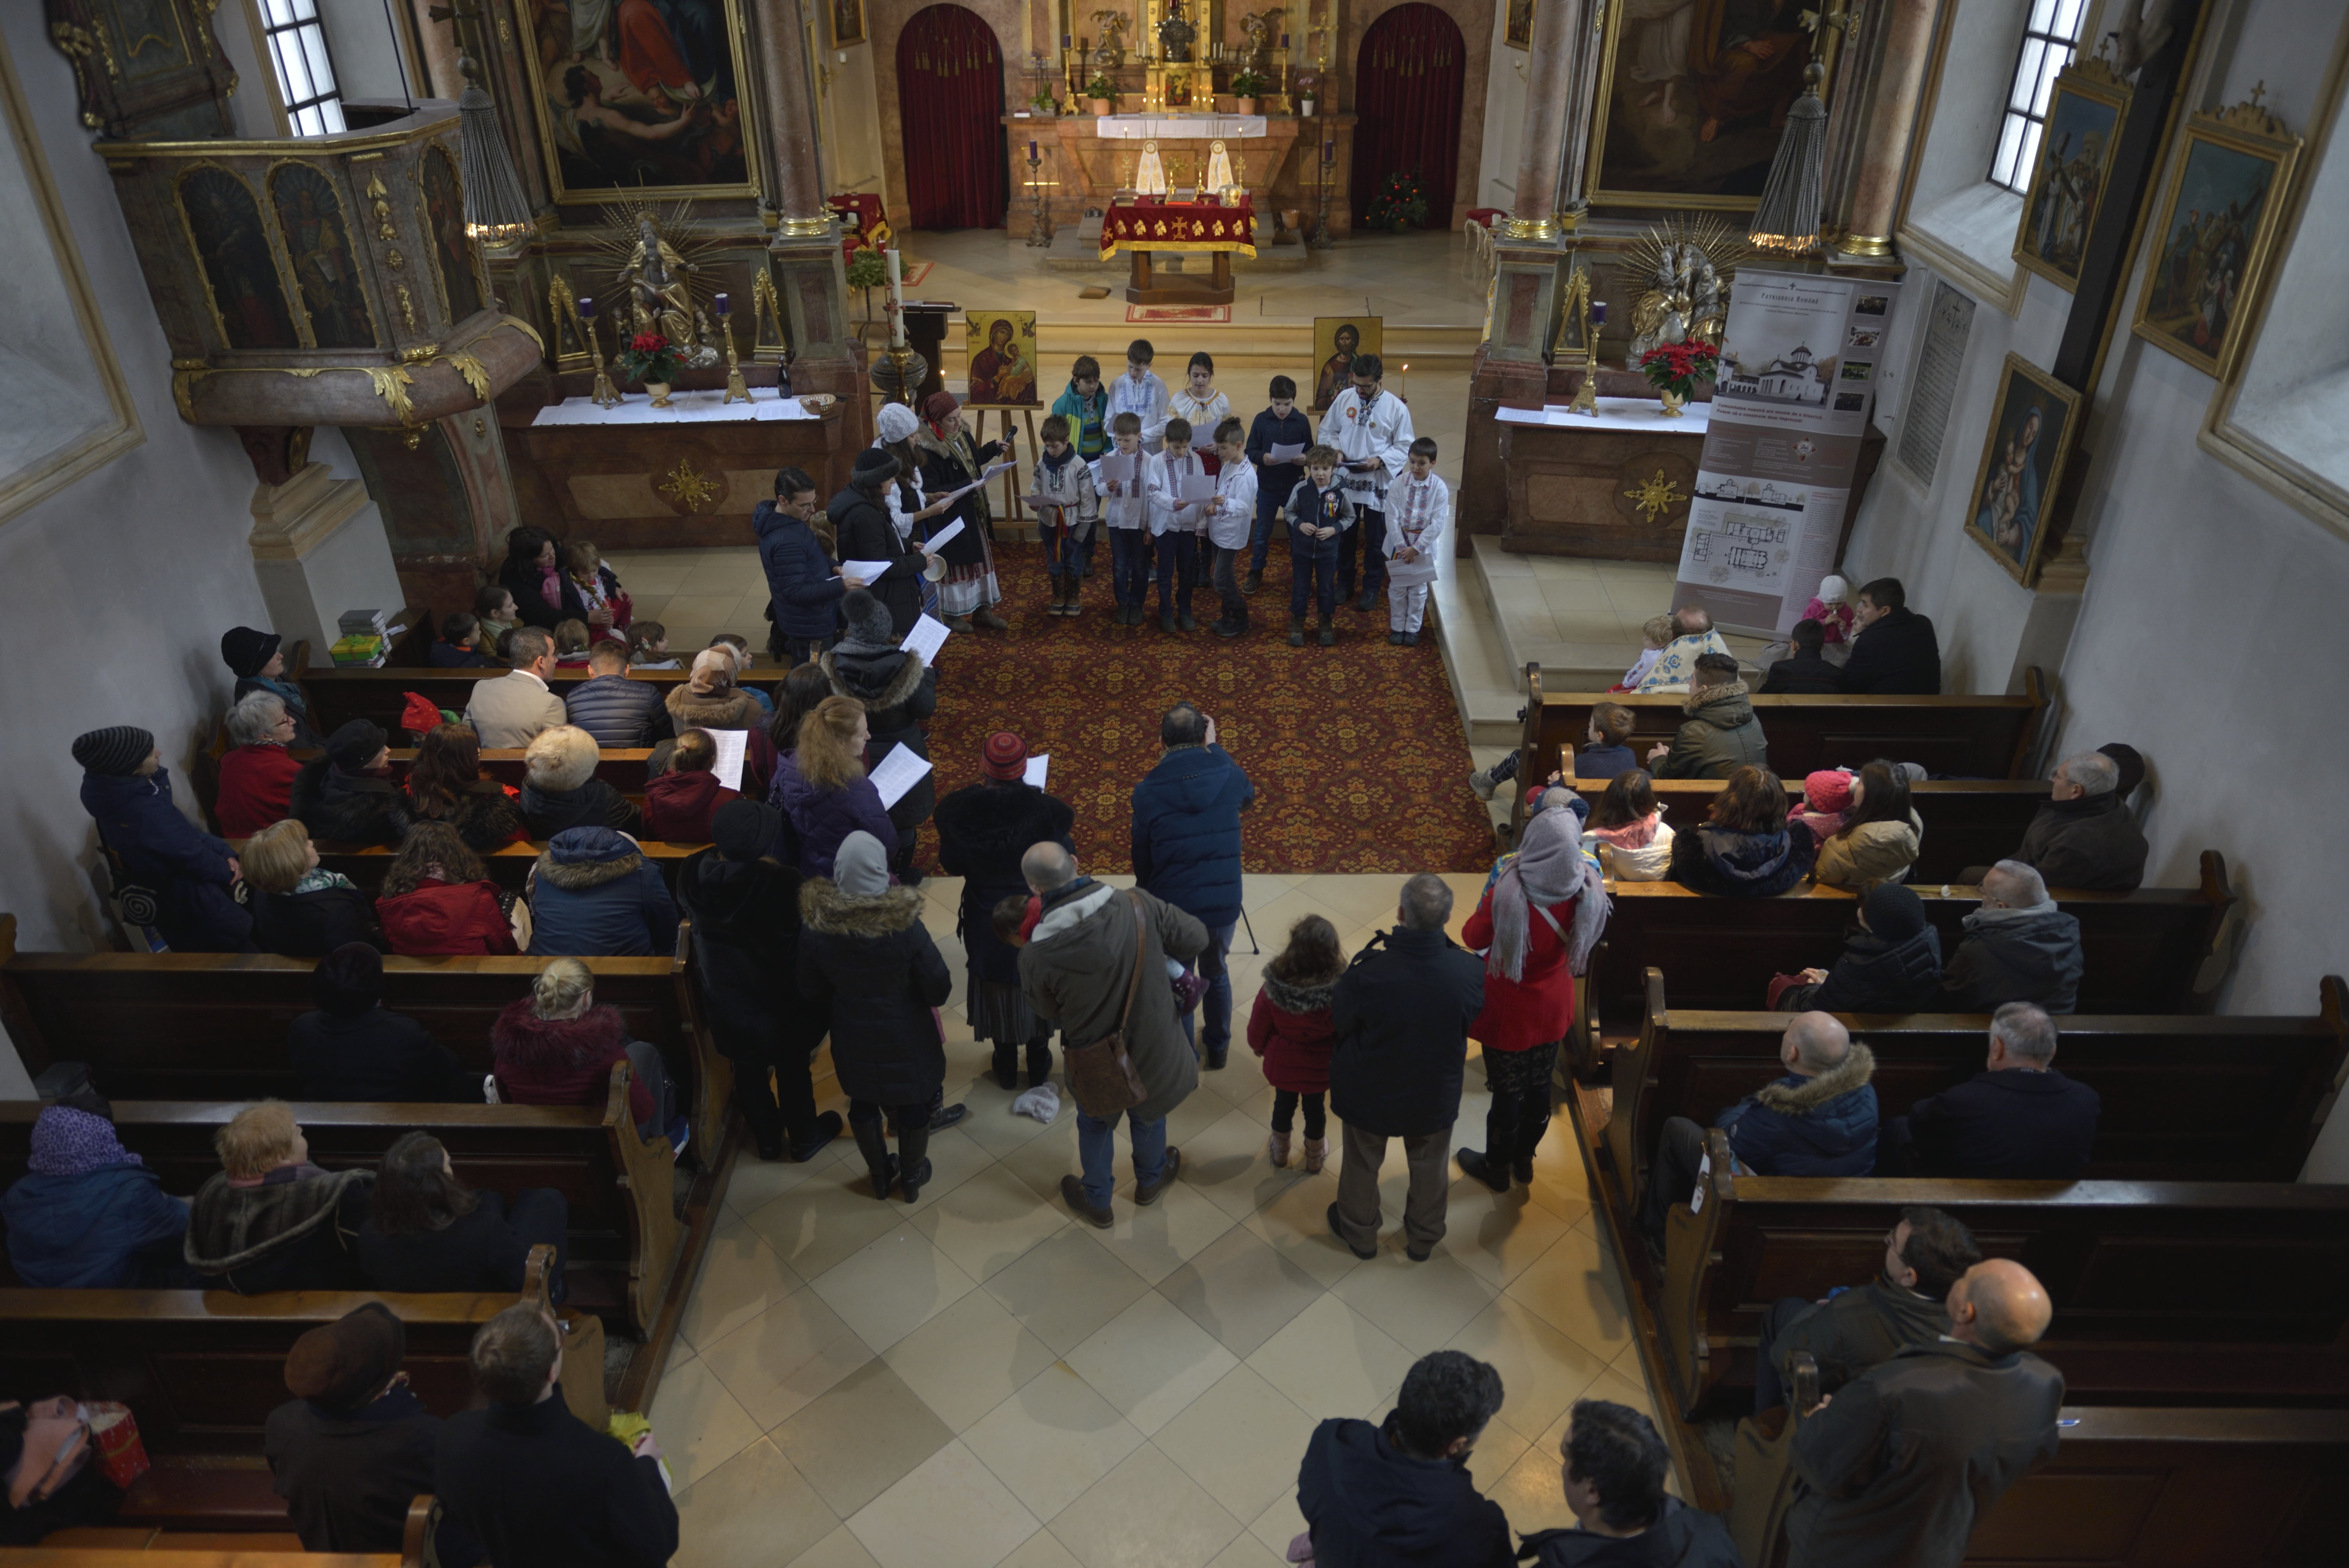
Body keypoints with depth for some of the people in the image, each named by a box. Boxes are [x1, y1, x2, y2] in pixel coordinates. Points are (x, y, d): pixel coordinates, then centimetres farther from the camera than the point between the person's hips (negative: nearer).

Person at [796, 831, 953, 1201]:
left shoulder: (815, 926, -22)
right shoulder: (905, 925, -30)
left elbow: (811, 991, -6)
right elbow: (939, 989, -19)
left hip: (853, 1036, 2)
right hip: (906, 1037, -2)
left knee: (863, 1103, 26)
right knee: (912, 1104, 22)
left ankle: (881, 1176, 47)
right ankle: (911, 1179, 43)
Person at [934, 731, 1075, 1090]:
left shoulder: (961, 812, -24)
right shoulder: (1044, 810, -28)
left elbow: (952, 865, -9)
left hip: (987, 921, 1)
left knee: (997, 988, 24)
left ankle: (1006, 1068, 41)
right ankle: (1038, 1066, 42)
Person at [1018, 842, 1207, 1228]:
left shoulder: (1037, 954, -29)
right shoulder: (1138, 906, -26)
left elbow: (1048, 1013, -9)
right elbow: (1196, 939, -11)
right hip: (1154, 1048, 2)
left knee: (1095, 1125, 30)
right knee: (1149, 1114, 32)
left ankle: (1097, 1203, 54)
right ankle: (1150, 1181, 60)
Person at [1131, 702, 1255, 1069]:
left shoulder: (1147, 791, -14)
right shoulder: (1227, 774, -10)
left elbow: (1141, 858, -3)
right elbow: (1249, 796, 16)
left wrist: (1146, 896, 16)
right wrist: (1215, 749, 18)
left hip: (1172, 906, -2)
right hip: (1223, 903, 2)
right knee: (1217, 975, 27)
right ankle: (1217, 1050, 44)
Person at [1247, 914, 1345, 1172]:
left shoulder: (1274, 988, -32)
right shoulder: (1339, 991, -34)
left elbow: (1259, 1025, -13)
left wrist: (1258, 1046, 10)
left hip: (1283, 1062, 0)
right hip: (1320, 1066, 0)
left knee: (1284, 1104, 28)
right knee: (1315, 1108, 26)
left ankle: (1280, 1153, 53)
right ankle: (1315, 1158, 52)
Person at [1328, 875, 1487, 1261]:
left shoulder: (1367, 972, -36)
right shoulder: (1470, 971, -29)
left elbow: (1339, 1023, -17)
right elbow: (1472, 1020, -8)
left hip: (1370, 1094, -1)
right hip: (1435, 1095, 2)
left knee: (1362, 1164, 28)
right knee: (1430, 1166, 30)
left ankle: (1359, 1234, 53)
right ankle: (1423, 1238, 55)